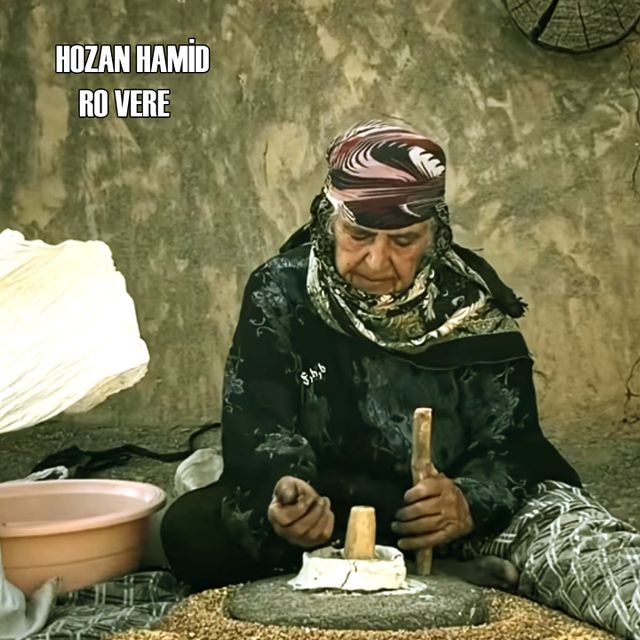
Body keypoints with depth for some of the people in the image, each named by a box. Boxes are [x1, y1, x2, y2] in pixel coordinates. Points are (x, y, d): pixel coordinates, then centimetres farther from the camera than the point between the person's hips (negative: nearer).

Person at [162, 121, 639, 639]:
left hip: (444, 513, 0)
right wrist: (283, 490, -34)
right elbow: (257, 426, -11)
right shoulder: (280, 292, -6)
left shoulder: (472, 301, -4)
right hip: (323, 509, 1)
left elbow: (510, 439, -8)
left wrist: (470, 504, -30)